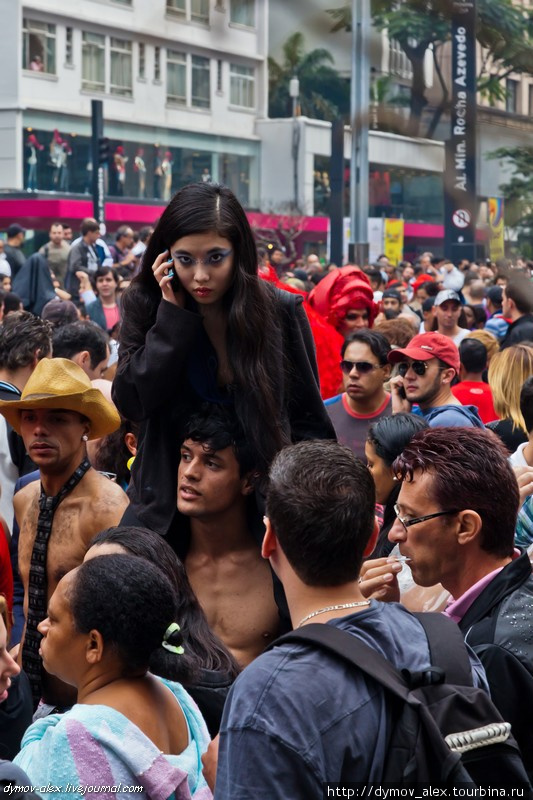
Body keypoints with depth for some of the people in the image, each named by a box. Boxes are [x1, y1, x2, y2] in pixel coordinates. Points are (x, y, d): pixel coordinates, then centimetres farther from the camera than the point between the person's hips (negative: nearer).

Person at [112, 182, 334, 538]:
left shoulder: (281, 310, -7)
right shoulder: (145, 304, -4)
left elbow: (309, 421, 1)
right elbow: (131, 403, -13)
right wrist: (173, 315, -16)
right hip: (167, 497, 1)